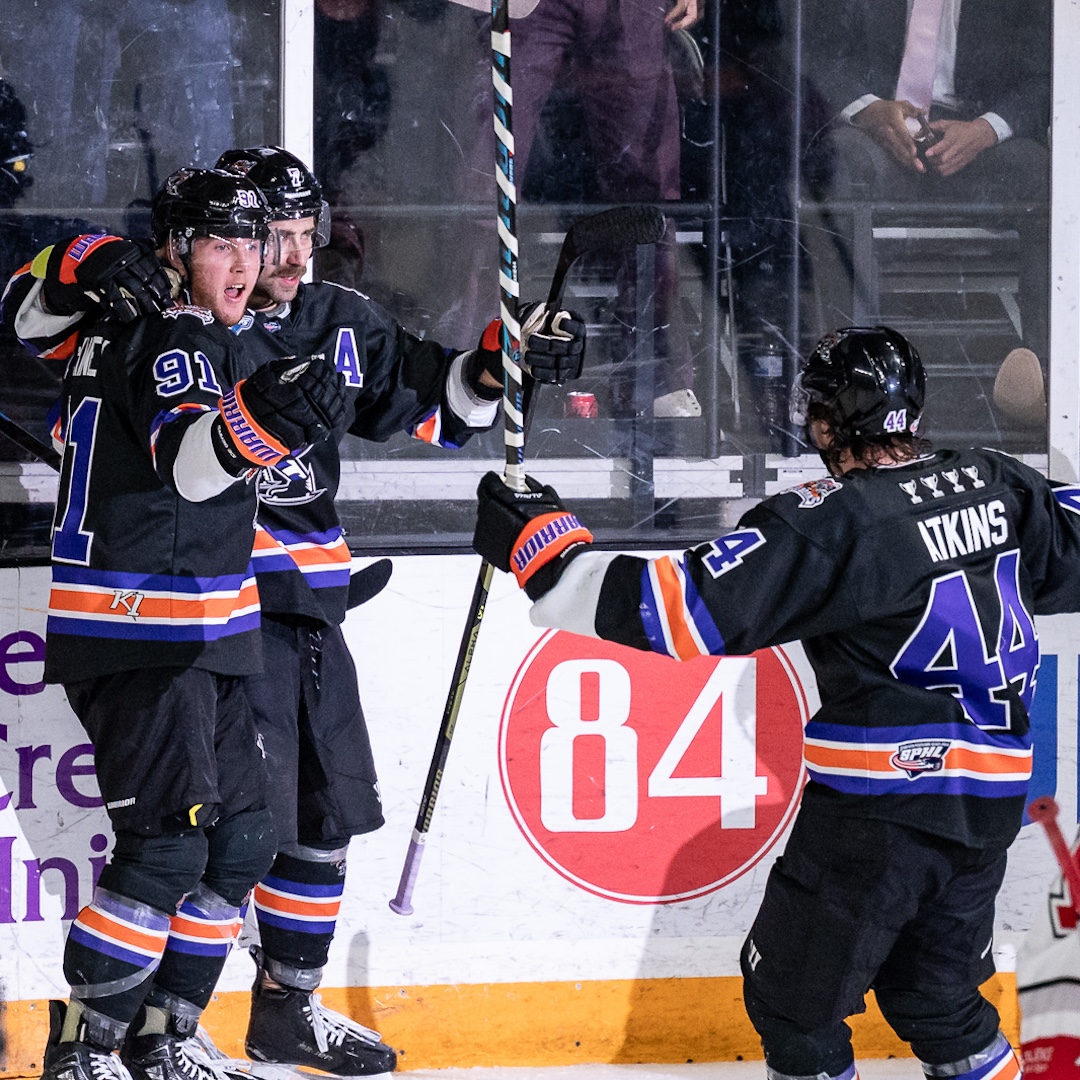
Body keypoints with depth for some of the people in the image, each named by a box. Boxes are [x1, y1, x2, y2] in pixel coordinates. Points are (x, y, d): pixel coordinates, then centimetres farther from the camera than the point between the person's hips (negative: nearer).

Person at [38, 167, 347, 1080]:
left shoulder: (211, 338, 15)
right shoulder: (162, 336, -14)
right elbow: (184, 464, -31)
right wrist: (257, 421, -48)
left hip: (200, 637, 10)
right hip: (133, 634, -10)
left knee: (241, 840, 10)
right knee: (166, 844, -15)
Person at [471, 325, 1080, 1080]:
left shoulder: (832, 523, -17)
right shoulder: (998, 485, 2)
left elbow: (688, 609, -21)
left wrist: (544, 546, -14)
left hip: (883, 801, -7)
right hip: (991, 802, 7)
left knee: (795, 1000, 8)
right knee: (936, 998, 24)